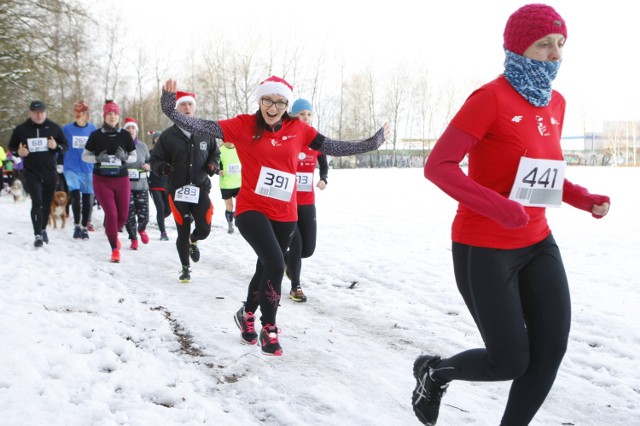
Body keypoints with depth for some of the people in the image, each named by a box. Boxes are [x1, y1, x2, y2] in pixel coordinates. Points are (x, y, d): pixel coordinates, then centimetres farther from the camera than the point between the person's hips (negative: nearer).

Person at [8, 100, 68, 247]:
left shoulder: (54, 128, 1)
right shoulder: (21, 129, 0)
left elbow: (65, 146, 6)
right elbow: (11, 146, 11)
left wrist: (56, 146, -16)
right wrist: (18, 152, -12)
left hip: (50, 173, 2)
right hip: (31, 173, -2)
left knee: (47, 203, 13)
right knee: (37, 202, -14)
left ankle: (43, 229, 33)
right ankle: (38, 235, -11)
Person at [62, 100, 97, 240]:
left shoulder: (92, 129, 1)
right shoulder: (66, 128, -1)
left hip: (88, 169, 2)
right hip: (71, 168, -2)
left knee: (87, 198, 7)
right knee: (75, 194, -17)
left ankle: (84, 227, 22)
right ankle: (77, 226, -4)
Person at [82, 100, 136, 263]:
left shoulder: (125, 135, 1)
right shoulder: (96, 135, -2)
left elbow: (134, 157, 6)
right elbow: (85, 156, 4)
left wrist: (125, 157, -16)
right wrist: (98, 158, -16)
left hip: (121, 179, 2)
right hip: (101, 180, -2)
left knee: (123, 215, 6)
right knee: (111, 213, -10)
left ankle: (113, 233, 40)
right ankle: (115, 249, 4)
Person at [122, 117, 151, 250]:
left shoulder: (142, 146, 8)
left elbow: (149, 161, 20)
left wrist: (148, 166, -2)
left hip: (142, 185, 2)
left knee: (144, 214, -2)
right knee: (129, 214, -1)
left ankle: (141, 229, 33)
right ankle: (133, 238, 20)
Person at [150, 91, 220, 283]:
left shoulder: (205, 133, 3)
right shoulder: (168, 135, -2)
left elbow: (215, 153, 17)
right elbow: (155, 159, 4)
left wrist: (213, 165, -3)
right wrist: (163, 167, -18)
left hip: (200, 189, 1)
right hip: (178, 191, -1)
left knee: (204, 230, -3)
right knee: (183, 232, 2)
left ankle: (192, 241, 35)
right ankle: (185, 268, 23)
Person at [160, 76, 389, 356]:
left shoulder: (298, 130, 2)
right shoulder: (244, 126, -5)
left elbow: (334, 148, 5)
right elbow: (203, 127, -12)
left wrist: (373, 142, 3)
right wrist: (171, 110, -24)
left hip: (284, 215, 4)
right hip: (251, 210, -4)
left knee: (266, 269, 19)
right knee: (275, 264, -20)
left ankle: (247, 314, 47)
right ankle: (268, 328, 1)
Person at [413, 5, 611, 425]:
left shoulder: (555, 103, 7)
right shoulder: (491, 98, -17)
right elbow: (438, 165, -21)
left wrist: (585, 199, -1)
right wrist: (498, 207, -32)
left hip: (537, 244, 7)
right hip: (484, 249, -7)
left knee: (552, 350, 3)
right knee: (511, 363, -1)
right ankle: (434, 372, 28)